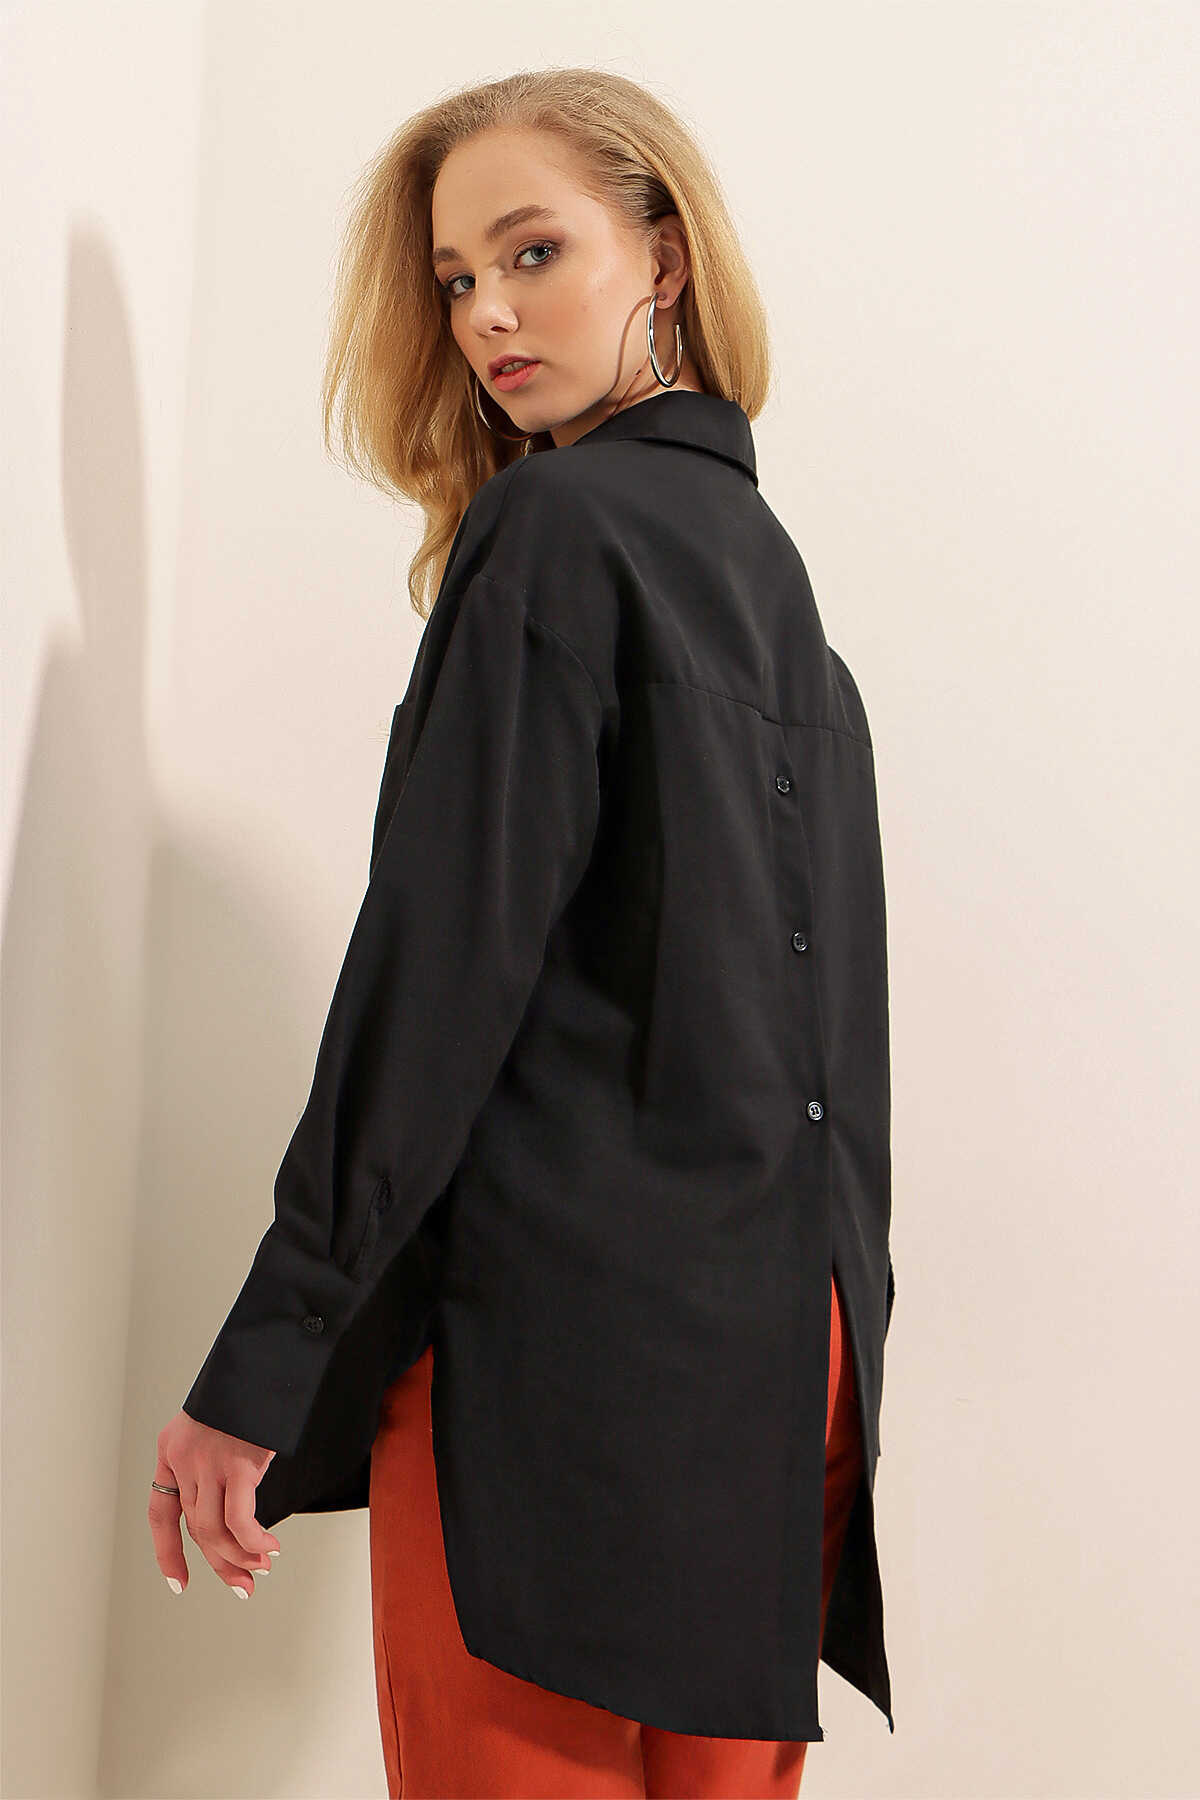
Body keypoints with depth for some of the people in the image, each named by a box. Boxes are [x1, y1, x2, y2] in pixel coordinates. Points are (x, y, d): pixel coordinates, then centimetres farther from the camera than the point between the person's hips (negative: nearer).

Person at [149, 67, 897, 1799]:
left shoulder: (554, 526, -9)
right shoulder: (760, 547, 17)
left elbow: (445, 968, -16)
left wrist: (258, 1373, -13)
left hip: (566, 1340, -8)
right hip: (785, 1339, 8)